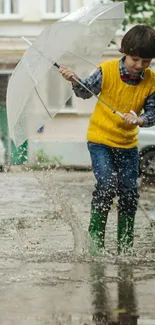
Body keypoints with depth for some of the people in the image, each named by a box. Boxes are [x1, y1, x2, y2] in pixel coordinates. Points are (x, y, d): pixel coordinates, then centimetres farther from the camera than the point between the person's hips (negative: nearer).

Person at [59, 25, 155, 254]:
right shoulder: (107, 71, -14)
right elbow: (86, 91, 0)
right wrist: (74, 80, -19)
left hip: (128, 143, 3)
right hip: (100, 139, -3)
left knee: (129, 192, 3)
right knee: (107, 183, -19)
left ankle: (125, 247, 17)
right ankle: (95, 236, -4)